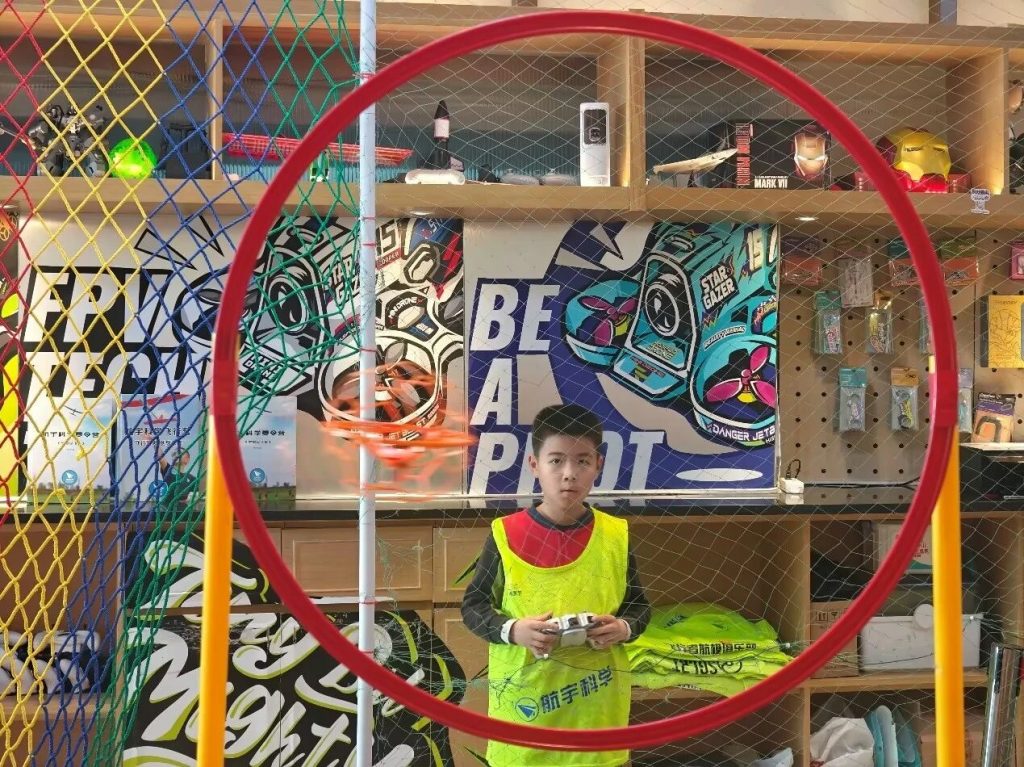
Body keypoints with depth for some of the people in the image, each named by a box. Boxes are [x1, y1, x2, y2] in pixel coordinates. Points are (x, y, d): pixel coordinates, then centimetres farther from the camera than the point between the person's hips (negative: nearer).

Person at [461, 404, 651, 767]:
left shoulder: (616, 536, -1)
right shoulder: (506, 534, -6)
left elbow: (639, 605, 9)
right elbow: (473, 606, 0)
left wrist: (623, 628, -12)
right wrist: (512, 630, -18)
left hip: (596, 710, 1)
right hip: (523, 705, -1)